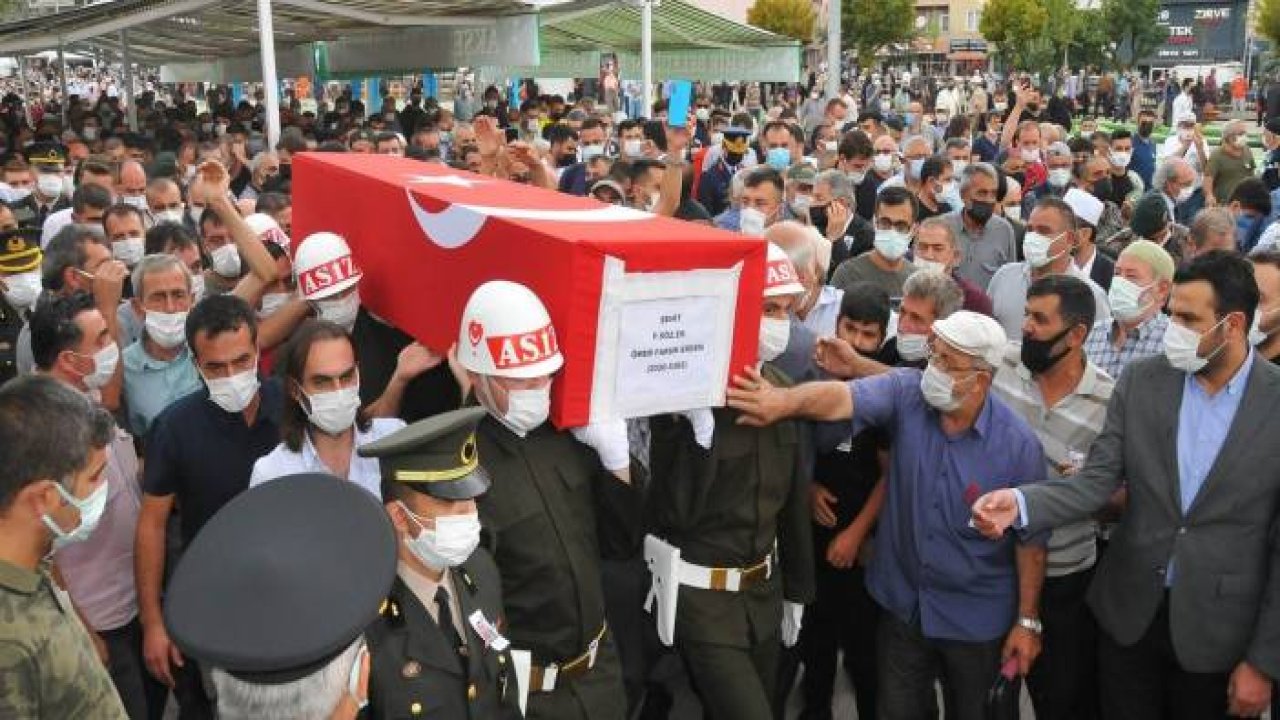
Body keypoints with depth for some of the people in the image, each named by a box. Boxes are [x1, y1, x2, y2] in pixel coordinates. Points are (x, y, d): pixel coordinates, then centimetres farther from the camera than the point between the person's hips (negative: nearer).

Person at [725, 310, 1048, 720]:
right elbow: (842, 399, -31)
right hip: (902, 604, 2)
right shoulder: (906, 393, -13)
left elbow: (1030, 539, -9)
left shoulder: (1018, 444, -18)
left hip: (976, 621, -2)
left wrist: (1027, 621, -3)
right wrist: (784, 401, -51)